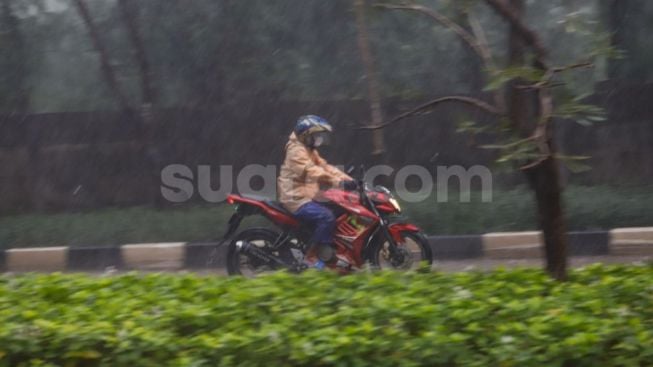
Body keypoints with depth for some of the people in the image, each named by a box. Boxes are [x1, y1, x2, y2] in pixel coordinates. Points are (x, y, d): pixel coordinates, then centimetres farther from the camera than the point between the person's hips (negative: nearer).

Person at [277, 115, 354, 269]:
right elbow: (313, 172, -27)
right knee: (327, 217, -27)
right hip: (296, 200, -10)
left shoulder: (310, 152, 19)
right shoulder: (297, 152, -14)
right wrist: (340, 182, -35)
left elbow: (325, 167, 14)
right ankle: (311, 257, -21)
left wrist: (348, 179, 0)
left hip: (306, 197, 10)